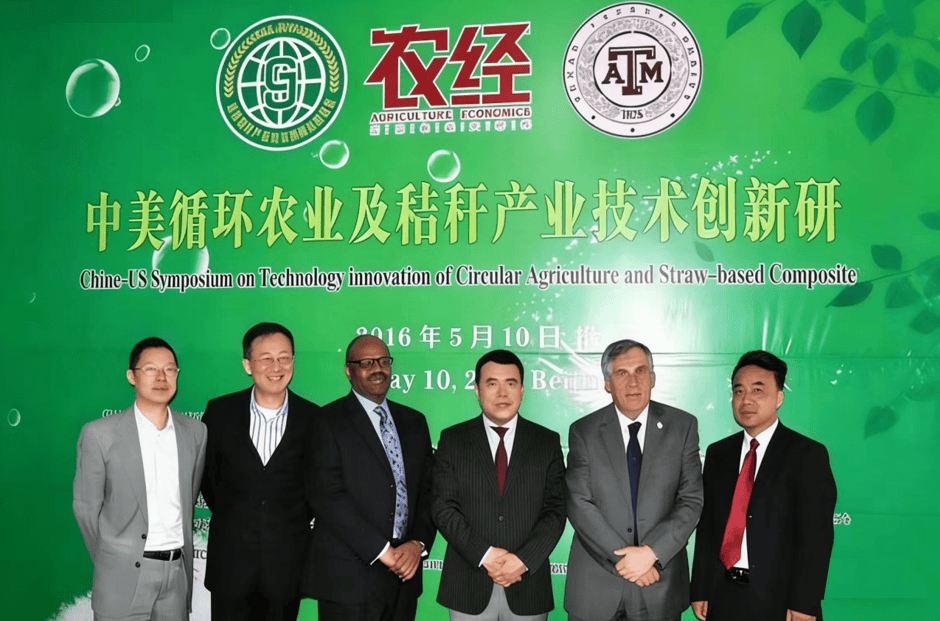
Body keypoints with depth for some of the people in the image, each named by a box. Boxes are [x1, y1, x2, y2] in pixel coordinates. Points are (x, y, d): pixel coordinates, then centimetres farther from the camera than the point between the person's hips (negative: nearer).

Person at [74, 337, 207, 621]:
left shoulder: (195, 432, 5)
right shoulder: (99, 434, -5)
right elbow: (86, 507, 1)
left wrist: (175, 554, 13)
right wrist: (112, 562, 7)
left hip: (177, 575, 3)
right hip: (124, 578, -3)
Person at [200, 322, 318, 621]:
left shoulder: (313, 418, -3)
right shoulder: (220, 411, -1)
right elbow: (205, 472, 9)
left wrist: (298, 518, 3)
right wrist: (230, 516, 9)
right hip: (230, 559, 1)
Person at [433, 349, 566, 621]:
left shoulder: (547, 441, 4)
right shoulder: (452, 440, 2)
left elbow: (555, 510, -1)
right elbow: (443, 508, -4)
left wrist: (522, 560, -13)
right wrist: (485, 555, -14)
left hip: (528, 584, 1)